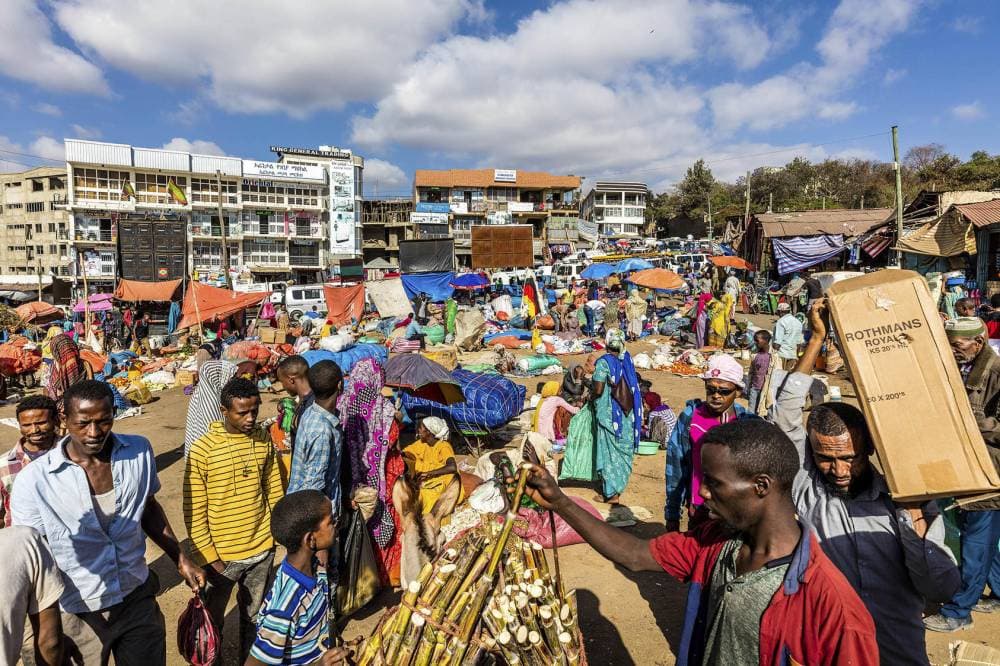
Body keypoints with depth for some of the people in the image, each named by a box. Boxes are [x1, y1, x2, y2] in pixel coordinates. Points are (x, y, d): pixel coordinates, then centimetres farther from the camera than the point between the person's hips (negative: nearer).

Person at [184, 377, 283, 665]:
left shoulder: (264, 440, -4)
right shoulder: (202, 449, -17)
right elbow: (193, 511, -12)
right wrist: (207, 556, -12)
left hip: (262, 548, 3)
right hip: (223, 554, -3)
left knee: (254, 614, 22)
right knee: (213, 619, 19)